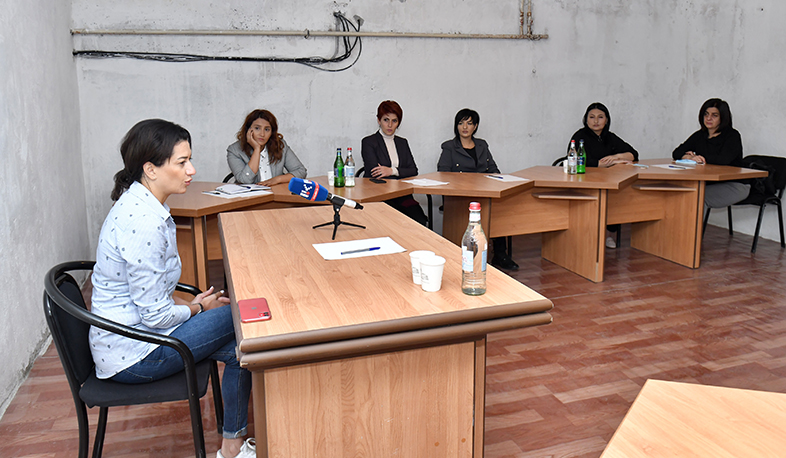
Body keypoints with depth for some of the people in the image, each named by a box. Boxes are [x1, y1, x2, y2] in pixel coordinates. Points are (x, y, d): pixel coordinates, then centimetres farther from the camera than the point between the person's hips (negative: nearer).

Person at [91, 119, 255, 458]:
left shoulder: (140, 204, 4)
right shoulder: (142, 223, -28)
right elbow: (156, 315, -23)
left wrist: (185, 303, 5)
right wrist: (196, 308, -5)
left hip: (133, 328, 9)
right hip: (132, 355, -9)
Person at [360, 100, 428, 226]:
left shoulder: (402, 143, 20)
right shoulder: (368, 142, 4)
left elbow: (413, 170, 9)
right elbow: (375, 173, -6)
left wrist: (393, 171, -9)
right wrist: (402, 174, -5)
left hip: (402, 196, 4)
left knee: (419, 221, -25)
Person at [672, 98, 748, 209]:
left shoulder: (732, 135, -5)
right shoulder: (699, 135, 12)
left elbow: (724, 160, -22)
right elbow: (676, 153, 5)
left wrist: (700, 158, -8)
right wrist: (690, 157, -17)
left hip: (734, 185, -5)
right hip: (708, 183, 5)